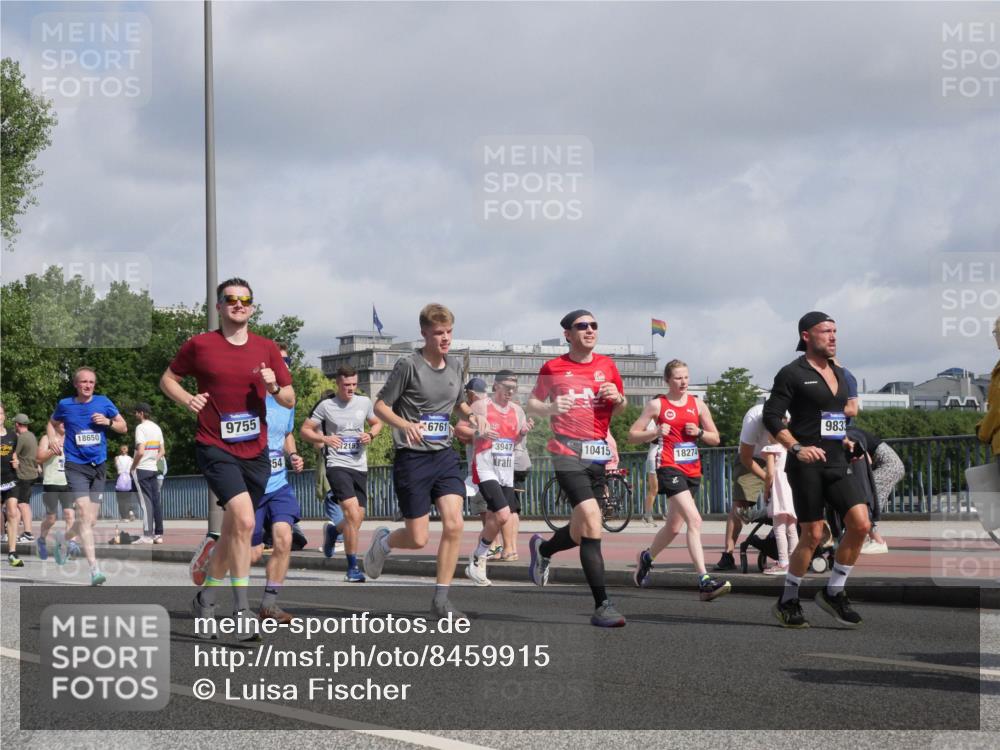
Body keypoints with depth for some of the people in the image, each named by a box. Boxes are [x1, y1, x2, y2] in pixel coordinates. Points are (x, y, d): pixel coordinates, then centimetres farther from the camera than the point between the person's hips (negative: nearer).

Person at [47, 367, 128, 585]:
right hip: (76, 466, -3)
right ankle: (94, 569, -24)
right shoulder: (65, 405, 2)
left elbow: (124, 428, 10)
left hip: (98, 467, 3)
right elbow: (52, 423, 21)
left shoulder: (103, 402, 4)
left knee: (91, 521, 9)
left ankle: (63, 539, 41)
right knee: (84, 513, -20)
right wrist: (52, 439, 1)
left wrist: (108, 422, -10)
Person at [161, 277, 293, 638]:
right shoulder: (199, 345, 0)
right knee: (244, 520, -23)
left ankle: (205, 597, 34)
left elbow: (290, 400, 11)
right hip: (215, 448, -4)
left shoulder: (267, 348, 7)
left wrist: (274, 388, -10)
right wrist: (187, 399, -7)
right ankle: (241, 610, -19)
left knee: (233, 531, 12)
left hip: (255, 452, 4)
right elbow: (168, 379, 12)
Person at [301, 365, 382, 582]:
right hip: (337, 465, -5)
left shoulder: (364, 402, 8)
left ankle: (332, 530, 44)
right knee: (352, 513, -21)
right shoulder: (326, 405, -3)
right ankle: (353, 567, -12)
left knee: (356, 522, 8)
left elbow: (377, 423, 23)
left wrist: (371, 435, 1)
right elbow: (304, 430, 1)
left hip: (360, 466, 5)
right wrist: (323, 438, -17)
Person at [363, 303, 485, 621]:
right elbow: (380, 406, -6)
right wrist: (406, 425, -24)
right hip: (413, 457, -5)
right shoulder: (408, 365, -10)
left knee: (454, 525, -12)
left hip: (445, 455, 5)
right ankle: (383, 541, 34)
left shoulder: (455, 365, 9)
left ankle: (441, 600, -3)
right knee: (417, 539, -2)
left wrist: (472, 414, 3)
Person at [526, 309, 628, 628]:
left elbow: (620, 408, 20)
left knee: (581, 530, 13)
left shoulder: (606, 365, 10)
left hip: (598, 453, 5)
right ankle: (602, 604, -22)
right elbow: (532, 403, 11)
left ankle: (543, 549, 48)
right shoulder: (553, 368, 1)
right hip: (568, 451, -5)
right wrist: (551, 408, -11)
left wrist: (617, 398, -3)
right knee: (591, 518, -22)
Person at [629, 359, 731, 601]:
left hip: (693, 470, 6)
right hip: (669, 469, -6)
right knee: (694, 520, -22)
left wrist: (699, 432, -6)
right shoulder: (657, 405, 1)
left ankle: (646, 557, 43)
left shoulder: (697, 404, 12)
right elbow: (632, 435, 2)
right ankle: (704, 581, -28)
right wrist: (655, 432, -15)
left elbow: (715, 438, 15)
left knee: (674, 526, 15)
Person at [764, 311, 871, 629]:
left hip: (836, 463, 7)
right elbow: (771, 415, -11)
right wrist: (797, 448, -20)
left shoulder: (839, 373, 17)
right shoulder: (793, 373, -5)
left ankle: (833, 592, 8)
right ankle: (787, 602, 9)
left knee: (860, 524, -7)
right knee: (812, 534, -6)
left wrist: (847, 443, 17)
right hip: (806, 464, -7)